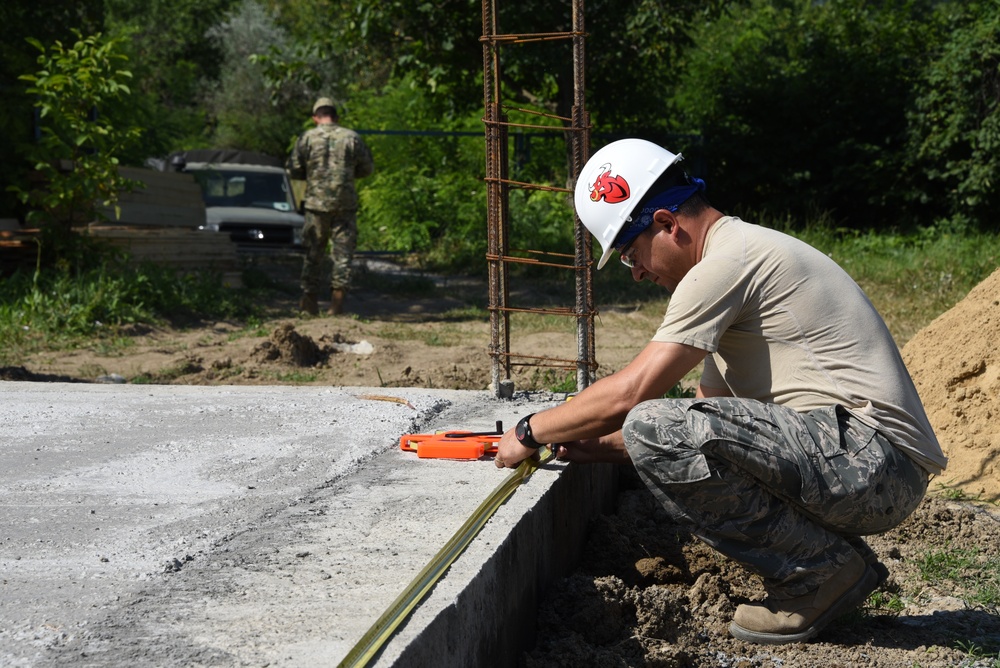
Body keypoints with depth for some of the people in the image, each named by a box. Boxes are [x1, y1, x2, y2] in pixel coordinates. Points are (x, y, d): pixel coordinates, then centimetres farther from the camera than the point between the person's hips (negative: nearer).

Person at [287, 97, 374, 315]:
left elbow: (293, 170, 1)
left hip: (316, 202, 0)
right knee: (343, 251, 3)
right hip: (345, 204, 0)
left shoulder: (307, 138, -1)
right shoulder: (352, 138, 1)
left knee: (313, 251, 10)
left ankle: (310, 297, 11)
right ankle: (338, 294, -6)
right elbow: (367, 168, 8)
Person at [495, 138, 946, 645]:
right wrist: (603, 446, 20)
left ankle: (823, 571, -8)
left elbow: (628, 394, -12)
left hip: (874, 460, -11)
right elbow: (712, 409, 27)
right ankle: (839, 564, 11)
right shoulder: (741, 260, 22)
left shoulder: (728, 262, -11)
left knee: (654, 429, -21)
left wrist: (531, 432, 3)